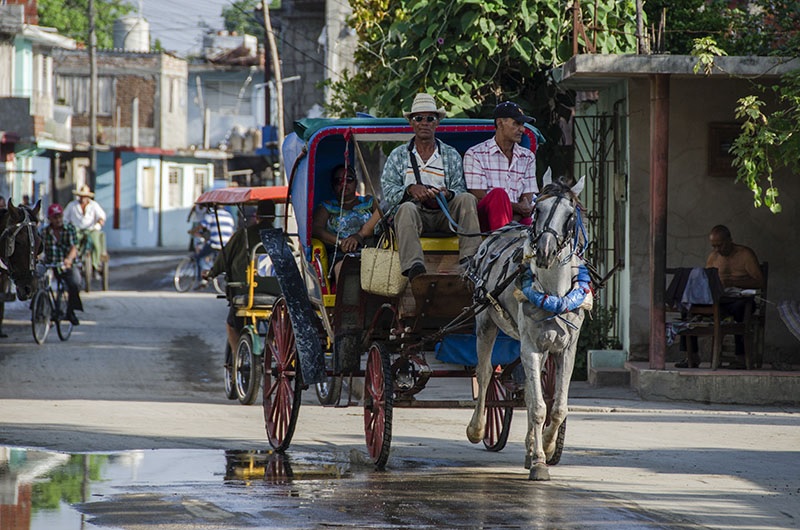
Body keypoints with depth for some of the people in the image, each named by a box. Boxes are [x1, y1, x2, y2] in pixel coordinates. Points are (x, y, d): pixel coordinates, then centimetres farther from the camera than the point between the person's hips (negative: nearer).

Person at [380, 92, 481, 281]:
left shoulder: (451, 155, 21)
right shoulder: (398, 155, 18)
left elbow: (460, 189, 10)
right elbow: (388, 190, 6)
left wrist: (447, 194, -14)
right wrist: (411, 190, -14)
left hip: (445, 215, 2)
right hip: (416, 214, -2)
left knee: (468, 199, -26)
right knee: (407, 208, -36)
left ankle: (470, 259, -42)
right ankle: (414, 268, -57)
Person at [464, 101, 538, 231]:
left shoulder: (528, 157, 20)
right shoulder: (475, 155, 5)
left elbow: (527, 200, 10)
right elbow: (480, 198, -5)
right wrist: (516, 207, -13)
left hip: (518, 218, 3)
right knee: (498, 193, -35)